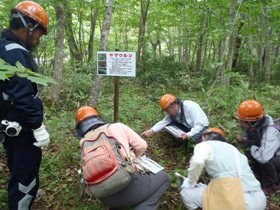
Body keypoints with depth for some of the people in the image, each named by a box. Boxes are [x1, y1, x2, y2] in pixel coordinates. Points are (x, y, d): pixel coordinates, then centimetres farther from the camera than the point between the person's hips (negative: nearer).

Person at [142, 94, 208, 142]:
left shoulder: (190, 106, -33)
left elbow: (199, 125, -34)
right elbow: (163, 122, -18)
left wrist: (188, 135, -46)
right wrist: (152, 130, -35)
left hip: (201, 126, -6)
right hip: (187, 126, 6)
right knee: (168, 125, -14)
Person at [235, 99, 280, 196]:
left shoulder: (270, 131, -37)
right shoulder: (251, 127, -14)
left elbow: (264, 157, -49)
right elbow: (249, 141, 5)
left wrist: (251, 146, -29)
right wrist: (243, 140, -19)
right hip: (271, 156, 7)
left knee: (263, 160, -32)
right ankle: (264, 179, 8)